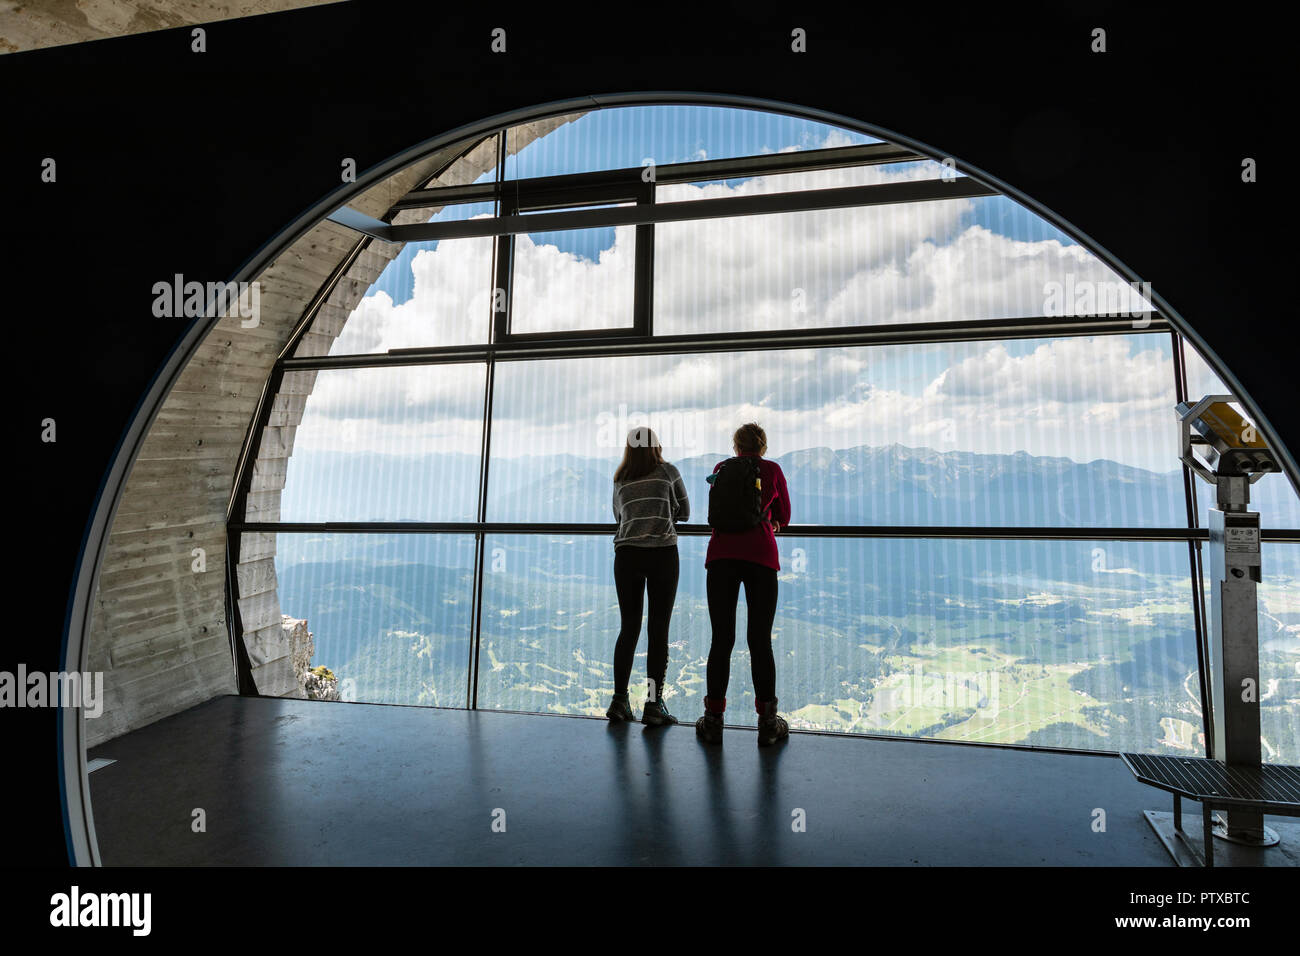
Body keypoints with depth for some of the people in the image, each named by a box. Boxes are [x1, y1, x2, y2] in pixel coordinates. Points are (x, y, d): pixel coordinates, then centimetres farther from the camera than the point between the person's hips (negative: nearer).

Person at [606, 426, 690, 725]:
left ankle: (619, 700, 9)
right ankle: (654, 704, -1)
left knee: (629, 626, 9)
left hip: (627, 554, 3)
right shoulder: (669, 472, 6)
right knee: (659, 629, -1)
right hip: (662, 552, -3)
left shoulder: (620, 481, 14)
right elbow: (684, 512, 14)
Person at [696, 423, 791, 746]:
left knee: (721, 639, 5)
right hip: (760, 558, -2)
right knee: (760, 640, 3)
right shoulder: (772, 470, 6)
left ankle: (713, 719, 10)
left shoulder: (720, 469, 12)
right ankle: (767, 723, 10)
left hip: (720, 558, 2)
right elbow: (784, 516, 15)